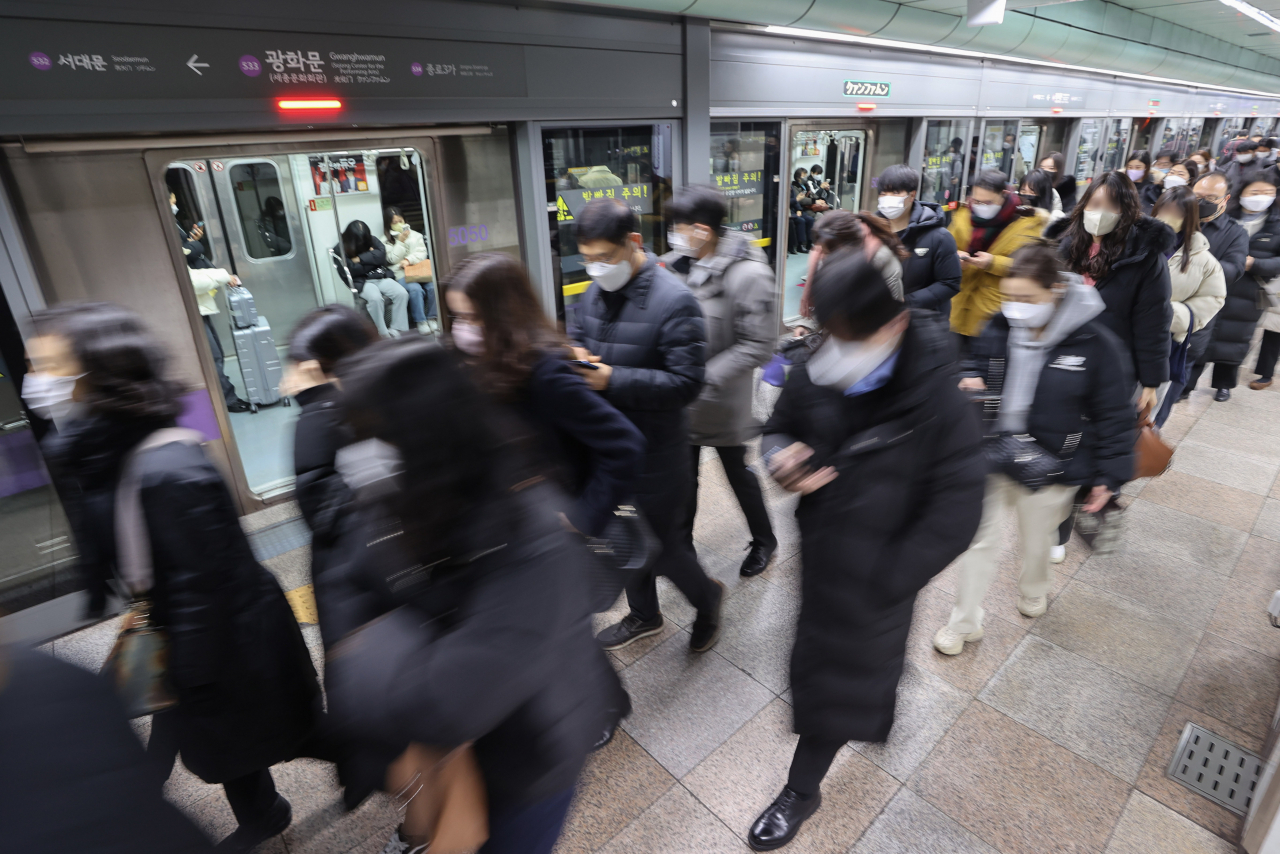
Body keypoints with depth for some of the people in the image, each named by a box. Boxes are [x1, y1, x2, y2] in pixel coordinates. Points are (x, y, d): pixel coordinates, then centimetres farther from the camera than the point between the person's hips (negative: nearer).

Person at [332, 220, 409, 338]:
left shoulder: (372, 240, 12)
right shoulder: (340, 249, 0)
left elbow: (381, 255, -4)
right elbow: (347, 272, -11)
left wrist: (360, 259, -11)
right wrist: (371, 258, -4)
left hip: (381, 277, 4)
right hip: (360, 282, -4)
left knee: (402, 293, -24)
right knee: (375, 298, -36)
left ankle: (397, 330, -22)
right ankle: (382, 334, -27)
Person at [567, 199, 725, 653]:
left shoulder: (674, 301, -20)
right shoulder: (595, 291, 3)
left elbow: (686, 382, -22)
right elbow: (576, 336, 15)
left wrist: (614, 379, -29)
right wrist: (572, 355, -11)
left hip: (655, 448, -7)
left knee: (661, 543, 6)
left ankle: (707, 598, 38)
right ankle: (643, 614, 45)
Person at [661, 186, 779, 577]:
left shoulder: (748, 274, -19)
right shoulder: (678, 265, -5)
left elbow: (758, 345, -18)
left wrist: (704, 378, -22)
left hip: (723, 402, -4)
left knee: (737, 472, 15)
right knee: (684, 475, 18)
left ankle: (764, 540, 41)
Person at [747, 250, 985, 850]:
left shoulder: (937, 400, -25)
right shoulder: (814, 374, -12)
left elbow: (955, 512, -19)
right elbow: (780, 428, 6)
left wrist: (887, 581, -19)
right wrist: (781, 458, -19)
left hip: (875, 573, -5)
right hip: (819, 551, 5)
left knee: (837, 672, 9)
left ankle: (802, 789, 34)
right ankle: (876, 711, 61)